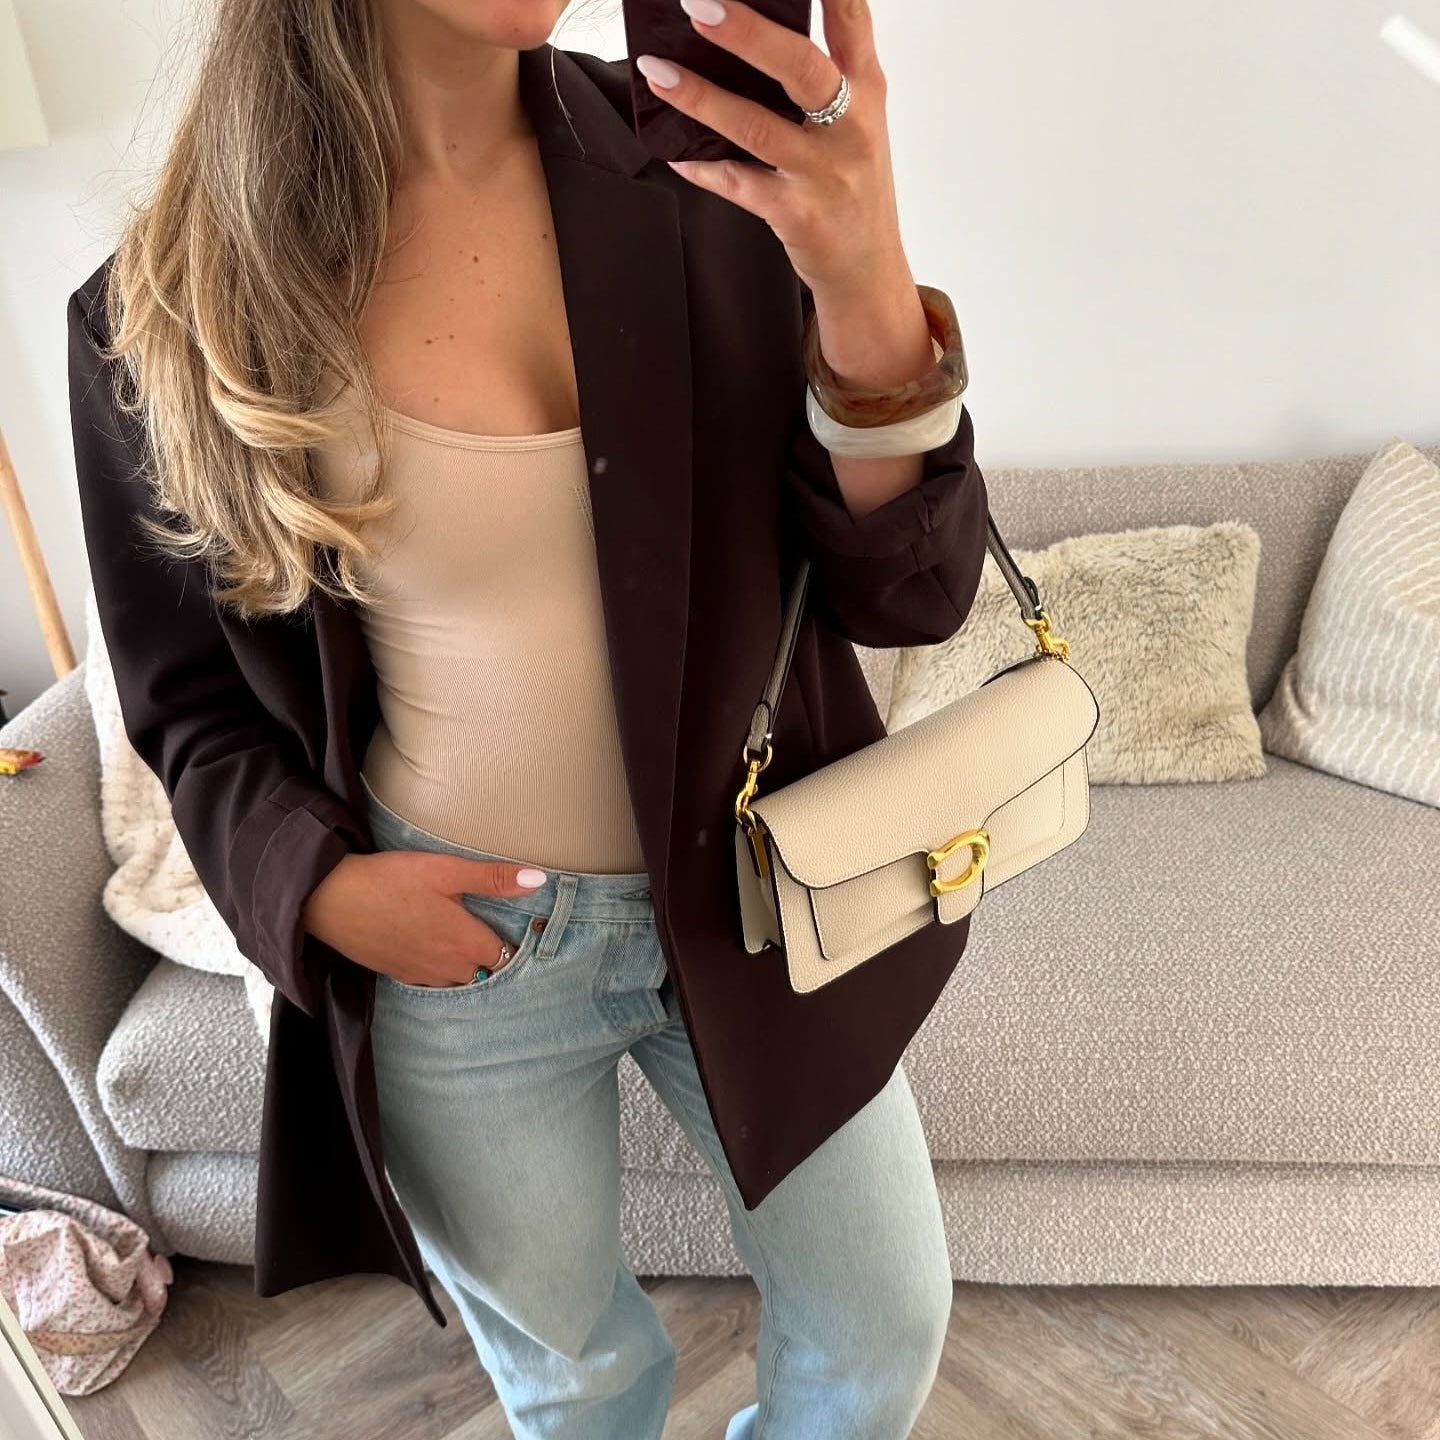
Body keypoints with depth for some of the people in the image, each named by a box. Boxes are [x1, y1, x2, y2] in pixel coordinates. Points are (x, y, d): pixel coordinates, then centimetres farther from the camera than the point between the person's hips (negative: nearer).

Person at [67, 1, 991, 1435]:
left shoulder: (706, 168, -10)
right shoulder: (169, 318, -11)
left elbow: (907, 599, -14)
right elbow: (186, 700, 2)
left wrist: (869, 294, -32)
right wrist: (319, 883, -17)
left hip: (753, 899, 2)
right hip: (446, 942, -1)